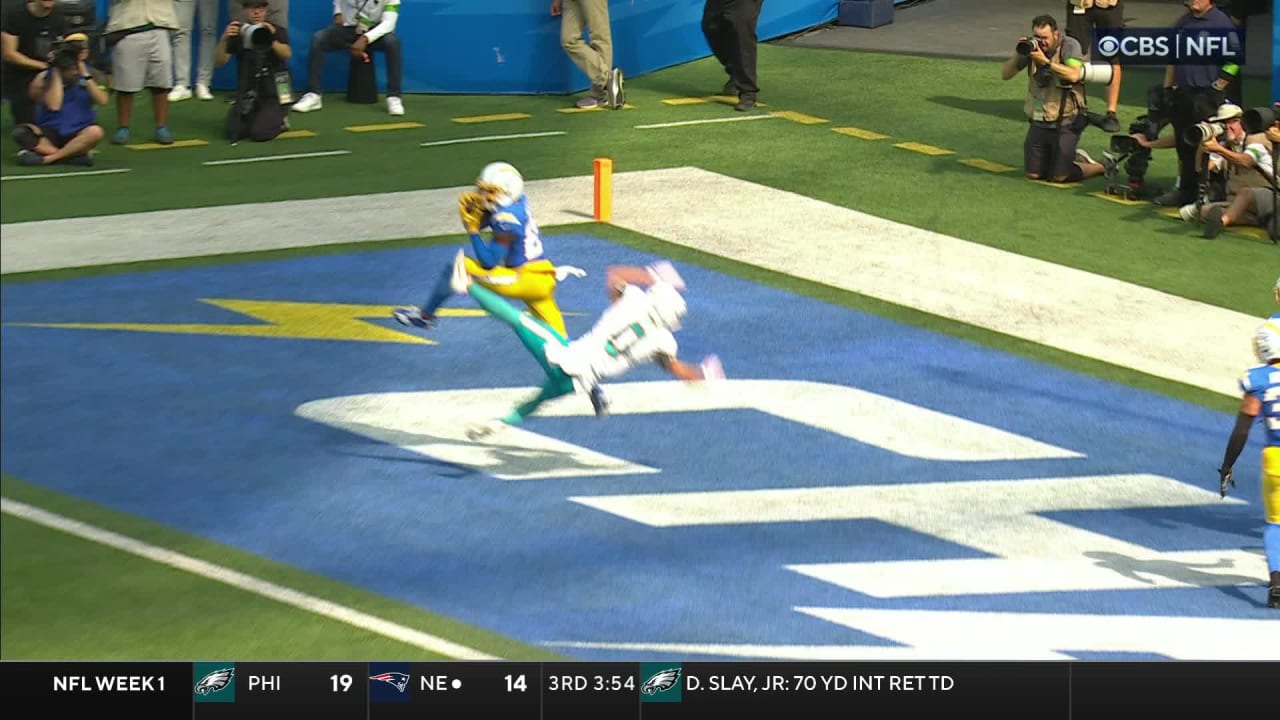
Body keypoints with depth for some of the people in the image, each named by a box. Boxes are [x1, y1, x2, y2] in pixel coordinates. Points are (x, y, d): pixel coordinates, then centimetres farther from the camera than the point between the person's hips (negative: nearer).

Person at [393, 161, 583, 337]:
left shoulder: (506, 219, -19)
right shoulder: (518, 201, 6)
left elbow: (488, 263, -15)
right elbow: (482, 221, 19)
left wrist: (473, 230, -12)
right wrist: (473, 208, -2)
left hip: (526, 279, -9)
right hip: (545, 280, 9)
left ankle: (425, 316, 10)